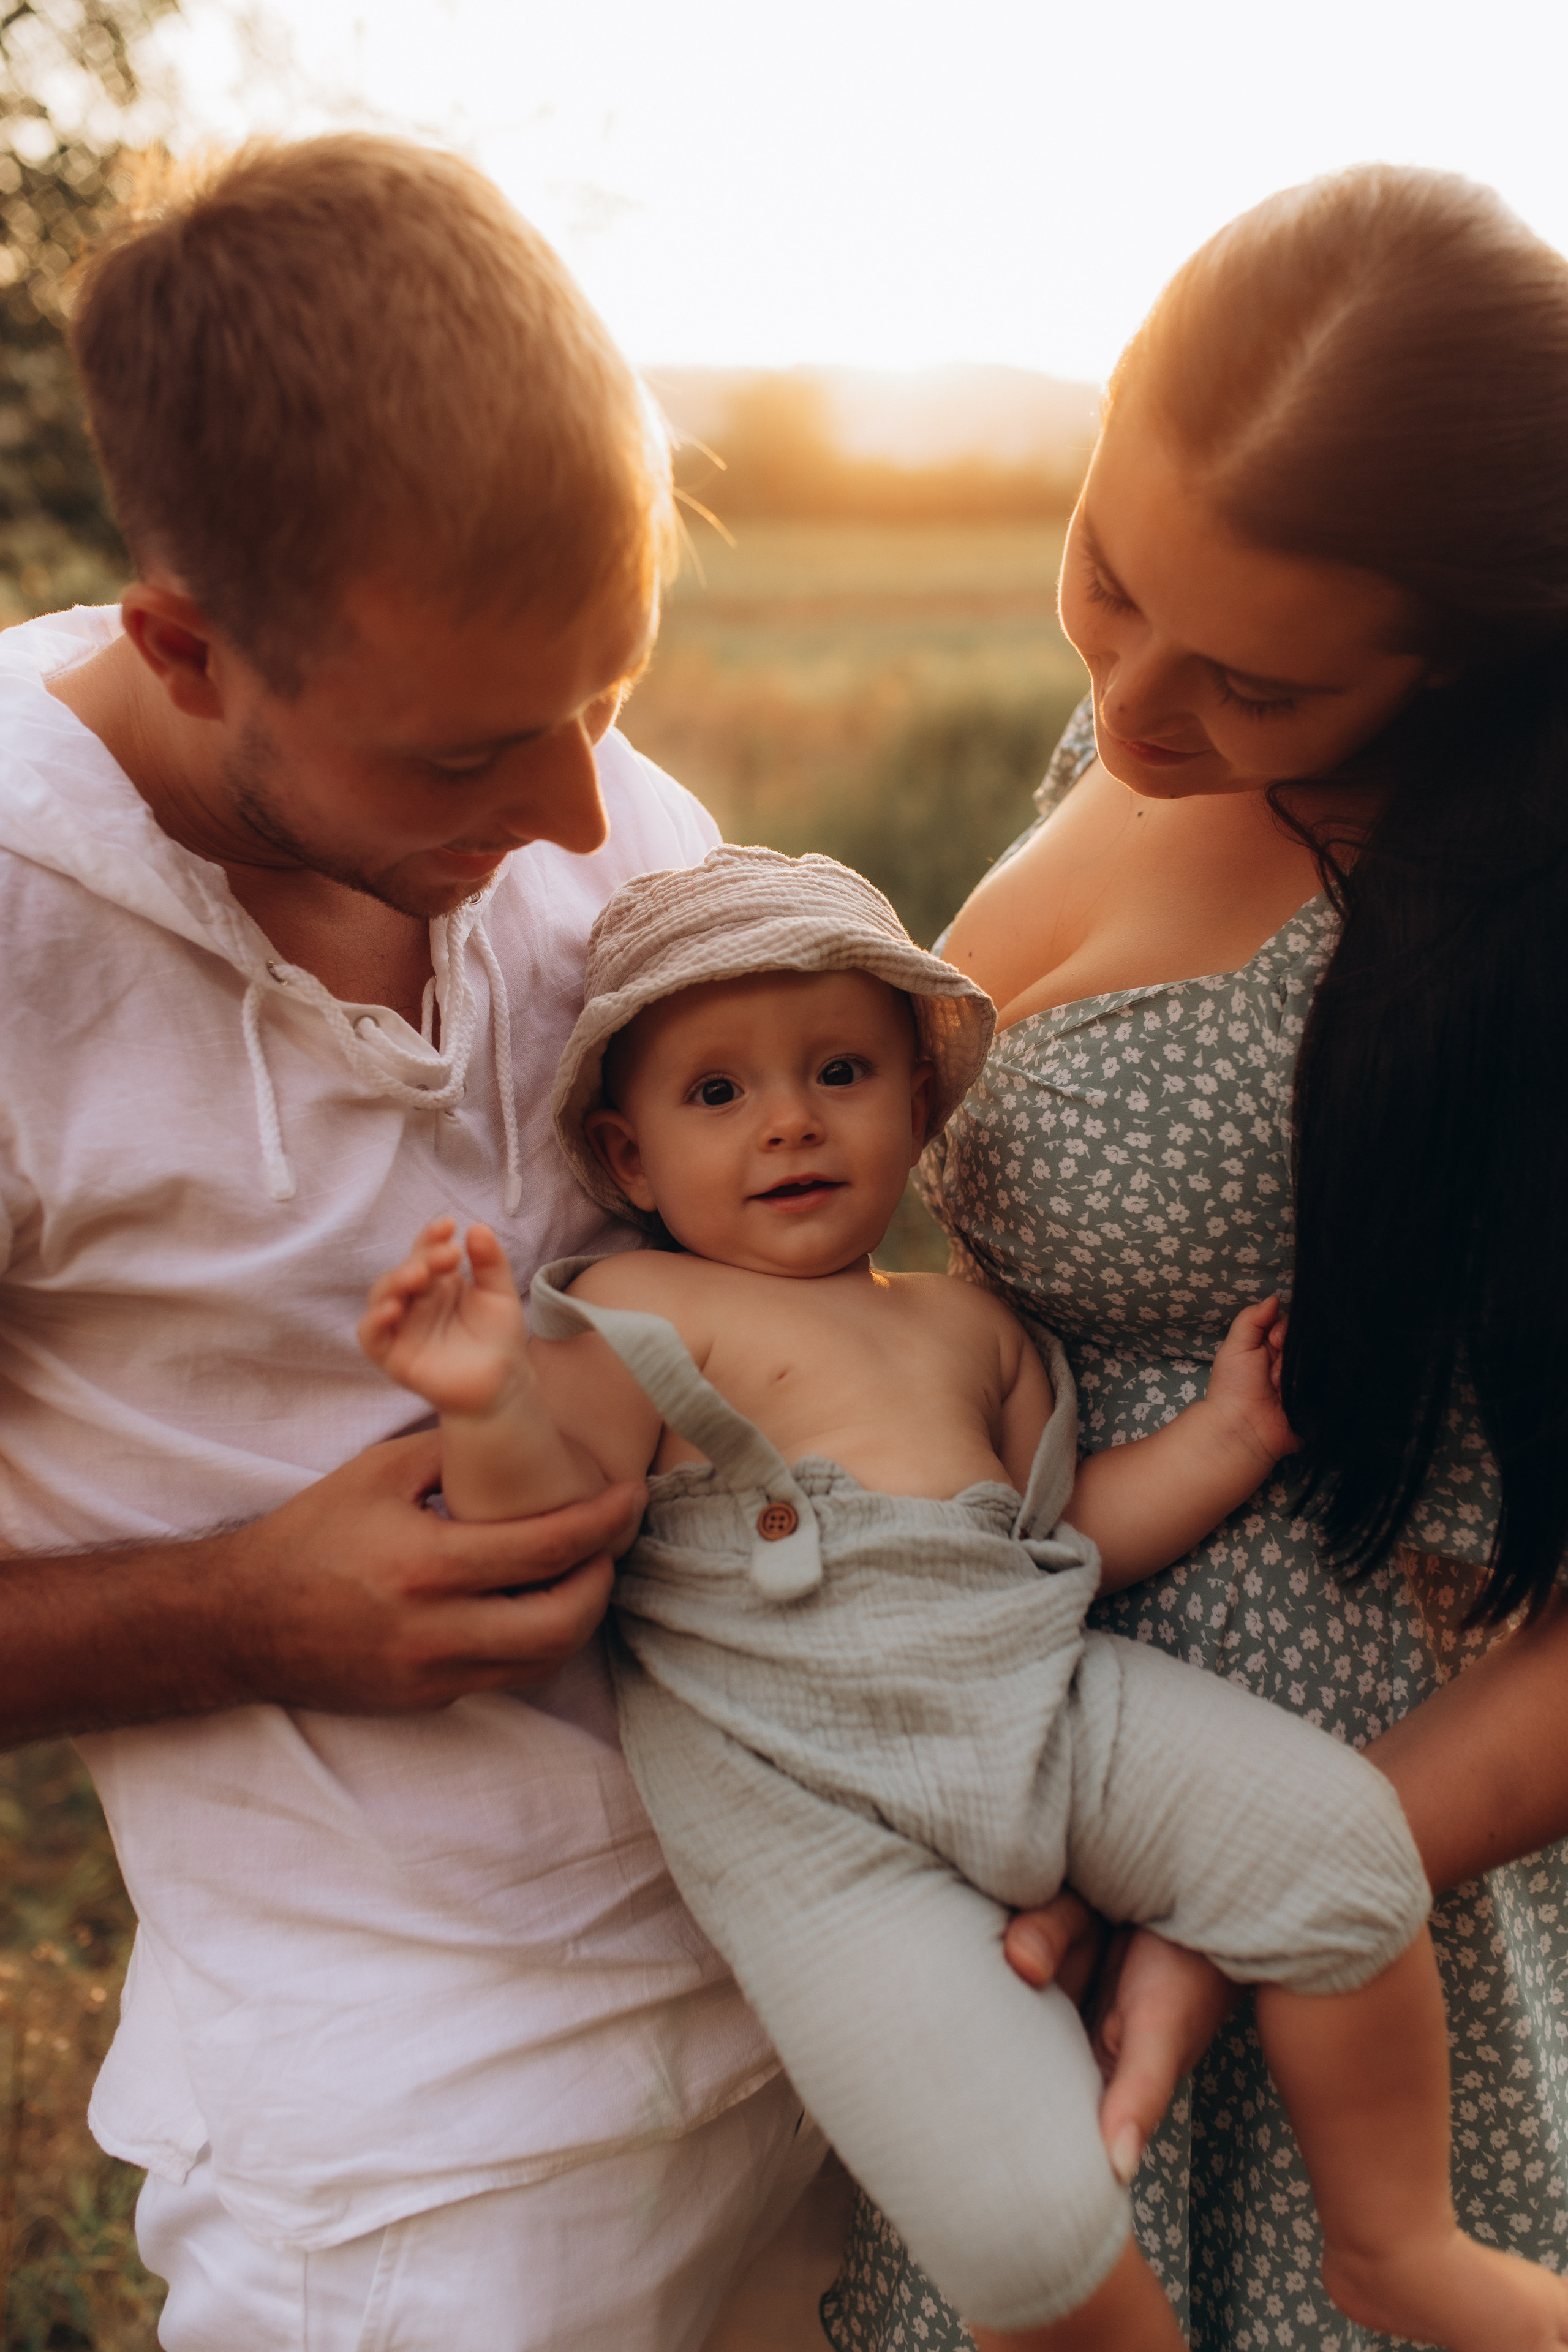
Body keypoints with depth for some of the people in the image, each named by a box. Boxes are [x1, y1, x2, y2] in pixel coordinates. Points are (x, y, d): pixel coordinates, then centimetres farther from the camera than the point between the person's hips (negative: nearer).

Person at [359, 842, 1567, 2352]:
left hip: (1043, 1702, 6)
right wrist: (487, 1407, -30)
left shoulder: (964, 1323, 20)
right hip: (810, 1808, -6)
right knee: (1019, 2217, -20)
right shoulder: (636, 1311, 0)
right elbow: (547, 1532, -10)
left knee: (1335, 1836, -12)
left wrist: (1223, 1434, 8)